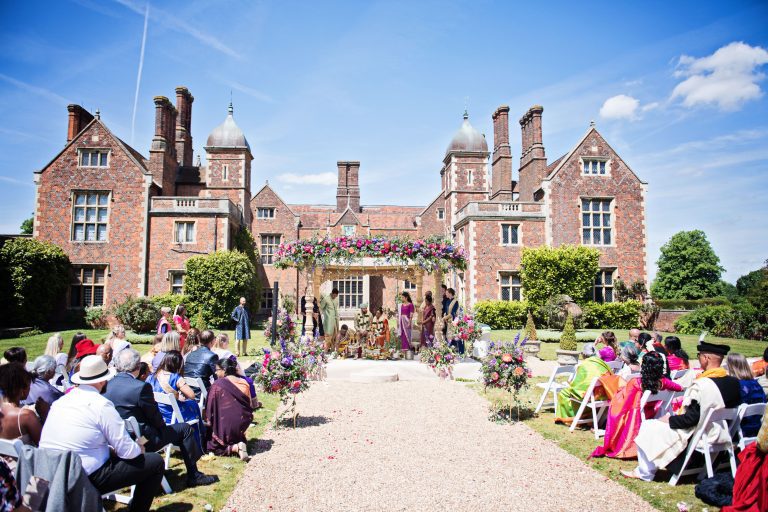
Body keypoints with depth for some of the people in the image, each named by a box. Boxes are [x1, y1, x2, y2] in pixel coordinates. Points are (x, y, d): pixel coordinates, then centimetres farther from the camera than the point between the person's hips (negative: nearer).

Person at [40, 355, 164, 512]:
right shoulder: (102, 405, -16)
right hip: (86, 479, -8)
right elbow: (128, 451, -13)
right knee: (156, 462, 0)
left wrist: (112, 449, 16)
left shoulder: (62, 399, 6)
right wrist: (140, 449, 8)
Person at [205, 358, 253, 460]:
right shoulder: (244, 384, -1)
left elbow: (210, 407, -8)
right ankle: (241, 444, -3)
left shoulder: (217, 385, -14)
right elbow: (249, 405, 6)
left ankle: (235, 448, -9)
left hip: (225, 425, -5)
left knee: (212, 446, 16)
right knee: (237, 438, 32)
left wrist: (209, 421, 9)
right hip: (242, 424, 5)